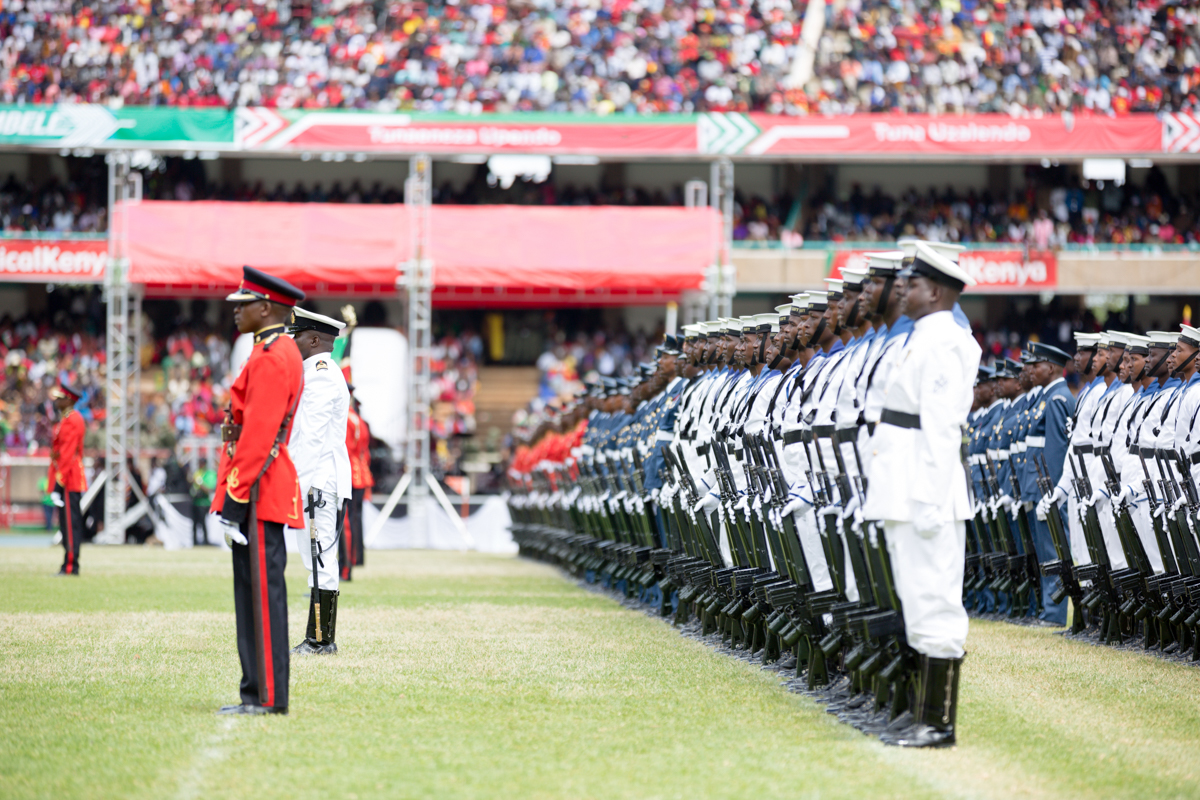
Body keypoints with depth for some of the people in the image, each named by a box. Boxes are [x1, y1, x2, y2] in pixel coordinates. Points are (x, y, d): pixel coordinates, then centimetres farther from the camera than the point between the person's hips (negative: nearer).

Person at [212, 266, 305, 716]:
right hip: (267, 493, 11)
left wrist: (234, 500, -21)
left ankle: (268, 697, -7)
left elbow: (258, 434, -20)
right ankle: (260, 694, 14)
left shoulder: (271, 356, -14)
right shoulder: (283, 353, 19)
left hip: (258, 493, -11)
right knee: (256, 593, 11)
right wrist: (233, 497, 22)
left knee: (262, 593, -8)